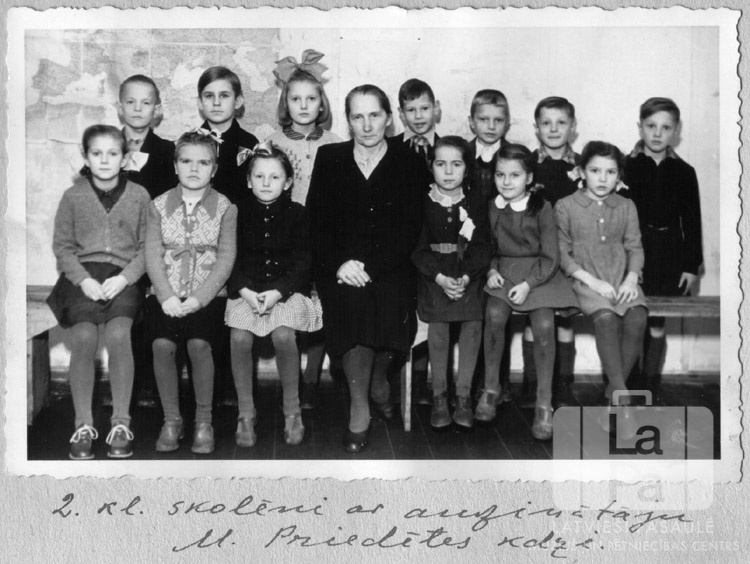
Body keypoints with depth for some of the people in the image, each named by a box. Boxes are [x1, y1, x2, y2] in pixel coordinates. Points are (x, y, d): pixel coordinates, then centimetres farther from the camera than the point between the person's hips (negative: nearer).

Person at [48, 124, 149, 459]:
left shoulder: (139, 195, 8)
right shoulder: (73, 196, 9)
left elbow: (147, 246, 6)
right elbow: (62, 246, 8)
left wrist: (124, 278, -9)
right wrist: (84, 279, -8)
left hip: (123, 277, 0)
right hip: (83, 275, 0)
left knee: (118, 334, -28)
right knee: (84, 337, -26)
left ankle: (121, 423, -17)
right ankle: (83, 425, -14)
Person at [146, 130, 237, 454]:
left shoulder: (225, 208, 3)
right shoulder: (159, 206, 7)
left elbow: (225, 258, -3)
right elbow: (153, 255, 2)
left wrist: (197, 299, -14)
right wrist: (168, 297, -13)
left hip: (208, 294, -1)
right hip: (168, 295, 1)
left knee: (199, 344, -26)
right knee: (162, 345, -24)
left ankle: (204, 421, -7)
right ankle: (171, 420, -5)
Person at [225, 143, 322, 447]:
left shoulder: (297, 214, 3)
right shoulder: (239, 212, 6)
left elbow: (302, 262, -1)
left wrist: (276, 292, -16)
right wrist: (245, 291, -14)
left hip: (287, 288, -1)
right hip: (247, 289, 1)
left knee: (283, 334, -29)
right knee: (239, 336, -26)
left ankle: (292, 409, -9)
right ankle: (246, 413, -10)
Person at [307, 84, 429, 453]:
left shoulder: (410, 164, 7)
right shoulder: (329, 159, 11)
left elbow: (410, 231, -1)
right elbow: (316, 222, 5)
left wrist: (367, 266, -14)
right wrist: (340, 264, -13)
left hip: (389, 267, 0)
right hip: (338, 266, 0)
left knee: (387, 301, -27)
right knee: (352, 302, -29)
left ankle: (379, 380, 7)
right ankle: (360, 404, -14)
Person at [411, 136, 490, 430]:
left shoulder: (476, 204, 7)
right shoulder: (422, 204, 3)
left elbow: (481, 247, 1)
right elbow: (418, 249, -3)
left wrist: (465, 278, -17)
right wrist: (440, 278, -18)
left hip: (468, 273, 1)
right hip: (432, 273, -1)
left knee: (474, 318, -25)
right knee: (438, 318, -27)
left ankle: (463, 394, -12)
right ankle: (438, 395, -12)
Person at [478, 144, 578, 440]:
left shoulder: (542, 208, -5)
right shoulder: (491, 208, 5)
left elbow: (551, 257, -5)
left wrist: (528, 284, -16)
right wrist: (491, 270, -5)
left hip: (539, 273, -2)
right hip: (504, 273, 2)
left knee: (544, 325, -26)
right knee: (494, 314, -27)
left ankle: (544, 403, -14)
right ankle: (490, 388, -9)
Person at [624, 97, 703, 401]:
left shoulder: (684, 172, 3)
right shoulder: (625, 167, -2)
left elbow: (691, 221, 6)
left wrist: (692, 265, 3)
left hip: (669, 259, 2)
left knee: (656, 325, 7)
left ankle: (650, 388, 19)